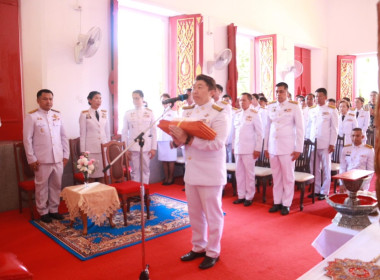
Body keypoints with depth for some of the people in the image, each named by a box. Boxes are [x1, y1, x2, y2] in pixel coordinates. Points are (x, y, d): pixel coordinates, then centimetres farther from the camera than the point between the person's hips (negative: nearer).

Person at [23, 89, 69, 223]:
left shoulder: (57, 115, 8)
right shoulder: (31, 116, -5)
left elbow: (63, 136, 11)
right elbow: (27, 139, -5)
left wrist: (66, 154, 7)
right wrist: (31, 159, -8)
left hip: (58, 158, 4)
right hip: (42, 159, -4)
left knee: (56, 185, 11)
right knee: (42, 186, 7)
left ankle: (54, 209, 25)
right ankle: (43, 211, 21)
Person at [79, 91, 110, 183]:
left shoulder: (104, 113, 9)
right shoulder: (84, 114, -1)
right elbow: (83, 133, -1)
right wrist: (83, 151, -3)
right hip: (91, 149, -3)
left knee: (103, 175, 4)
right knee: (91, 176, -1)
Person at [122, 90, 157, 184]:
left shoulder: (149, 112, 4)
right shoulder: (128, 113, 4)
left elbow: (153, 131, 3)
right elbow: (124, 132, 4)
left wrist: (153, 148, -2)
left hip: (146, 146, 0)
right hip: (132, 147, 0)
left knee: (145, 170, 7)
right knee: (135, 171, 3)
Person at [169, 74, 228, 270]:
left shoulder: (218, 113, -11)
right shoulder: (188, 112, 10)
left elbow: (217, 143, -23)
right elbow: (183, 137, 11)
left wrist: (188, 139, -28)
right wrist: (177, 139, -13)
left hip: (210, 172, -6)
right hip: (191, 171, 7)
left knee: (212, 213, 7)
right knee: (194, 213, 16)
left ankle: (213, 252, 24)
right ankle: (198, 247, 34)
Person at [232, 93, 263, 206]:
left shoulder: (254, 114, -3)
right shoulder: (237, 114, 11)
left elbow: (259, 133, -5)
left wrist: (258, 149, -9)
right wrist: (233, 146, 10)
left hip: (249, 149, -5)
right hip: (237, 149, 5)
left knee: (249, 173, 2)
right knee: (239, 172, 9)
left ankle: (249, 197, 13)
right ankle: (241, 195, 19)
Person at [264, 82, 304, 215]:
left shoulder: (294, 107, -1)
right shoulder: (271, 107, 9)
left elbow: (300, 128, -1)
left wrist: (298, 149, -6)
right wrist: (265, 147, 10)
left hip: (287, 148, -3)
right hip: (272, 147, 3)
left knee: (288, 177, 2)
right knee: (276, 176, 8)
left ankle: (286, 204, 12)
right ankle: (277, 202, 18)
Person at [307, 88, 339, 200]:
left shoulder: (332, 110, 2)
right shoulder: (311, 111, 12)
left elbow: (334, 128, -1)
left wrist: (332, 143, -7)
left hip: (325, 144, -4)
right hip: (313, 143, 4)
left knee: (326, 168, 2)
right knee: (314, 168, 6)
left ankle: (324, 191, 10)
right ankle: (316, 190, 16)